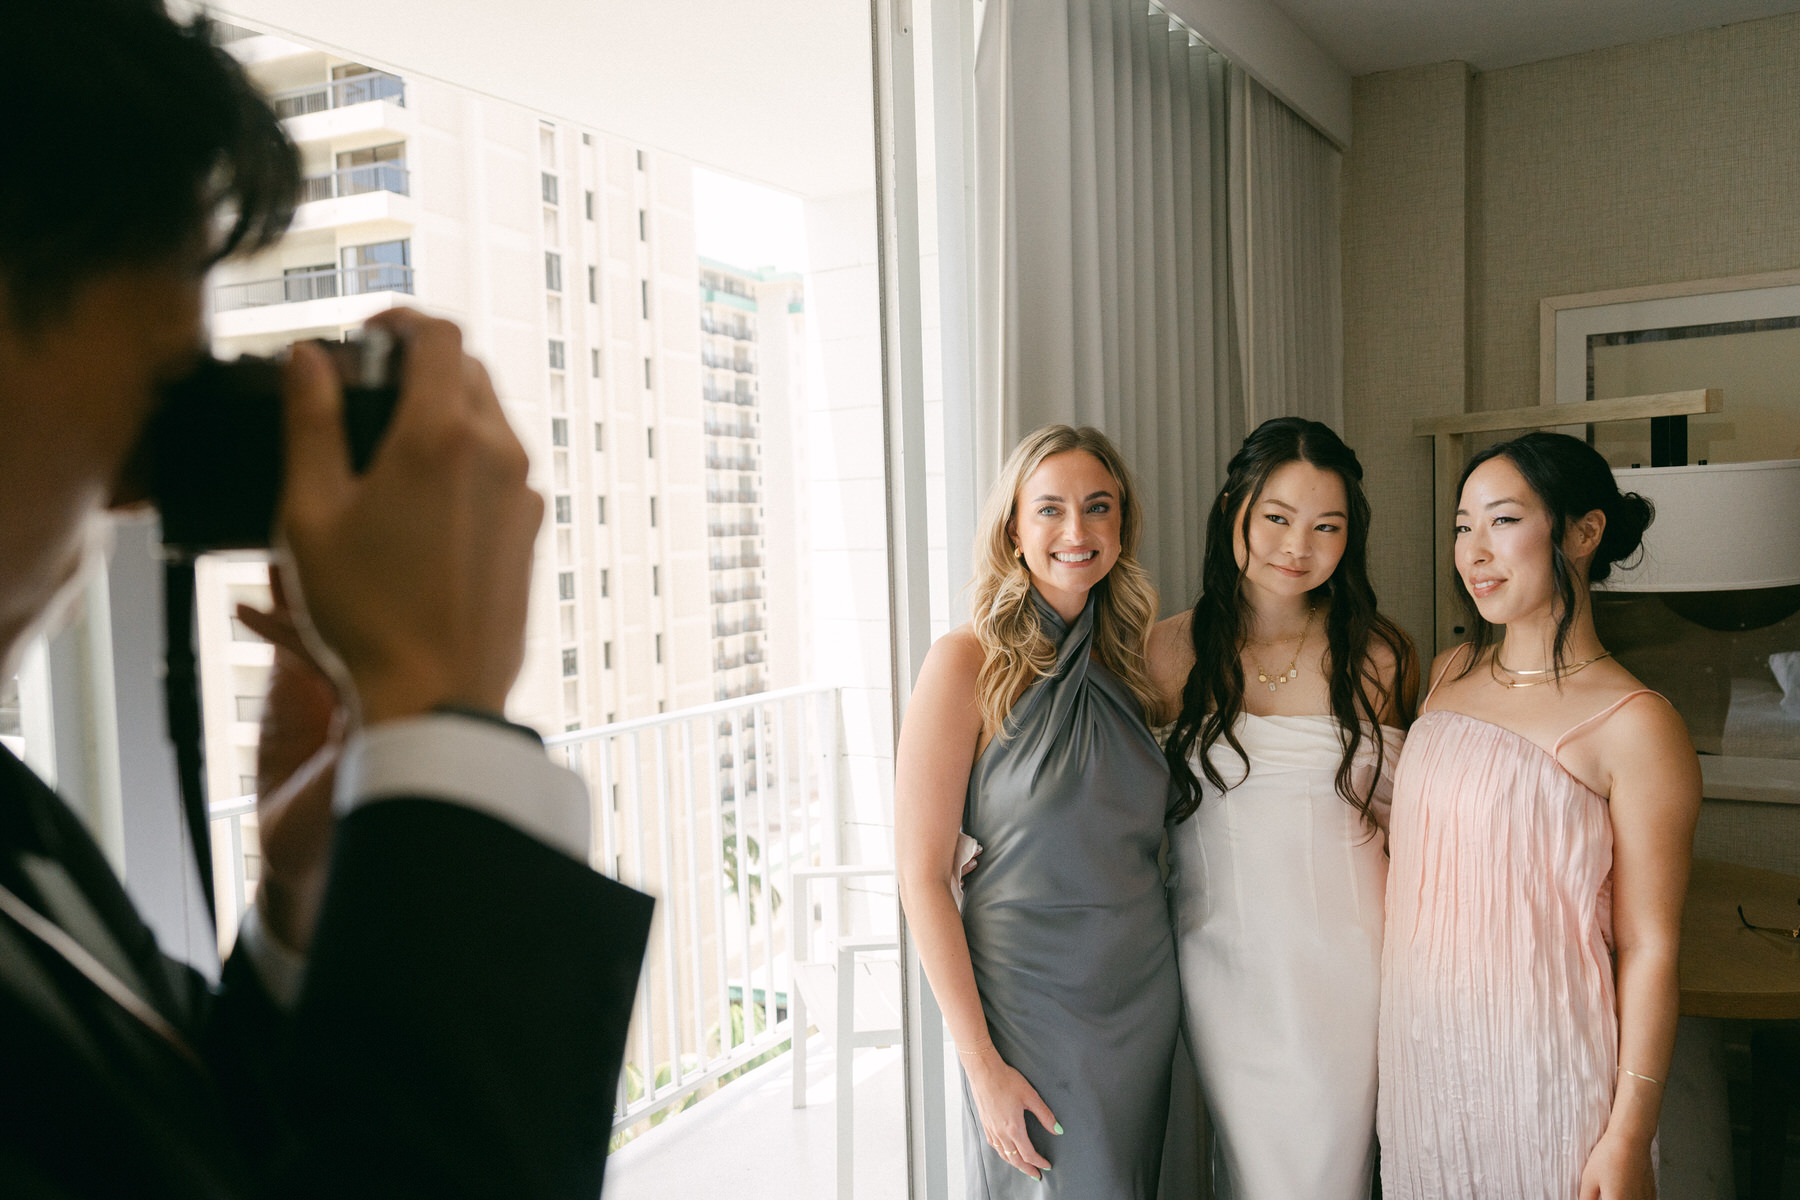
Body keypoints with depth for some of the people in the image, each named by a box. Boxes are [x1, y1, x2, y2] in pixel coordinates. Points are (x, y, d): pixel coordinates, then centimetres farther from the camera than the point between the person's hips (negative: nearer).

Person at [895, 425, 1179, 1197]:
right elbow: (922, 875, -15)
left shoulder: (1123, 657, 4)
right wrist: (982, 1065, -17)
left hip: (1146, 990, 6)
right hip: (1032, 996, -6)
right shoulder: (969, 661, -14)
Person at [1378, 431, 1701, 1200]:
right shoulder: (1450, 675, 3)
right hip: (1422, 1041, 5)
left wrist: (1629, 1136, -12)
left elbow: (1650, 949, -13)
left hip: (1542, 1055, -5)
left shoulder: (1634, 726, -15)